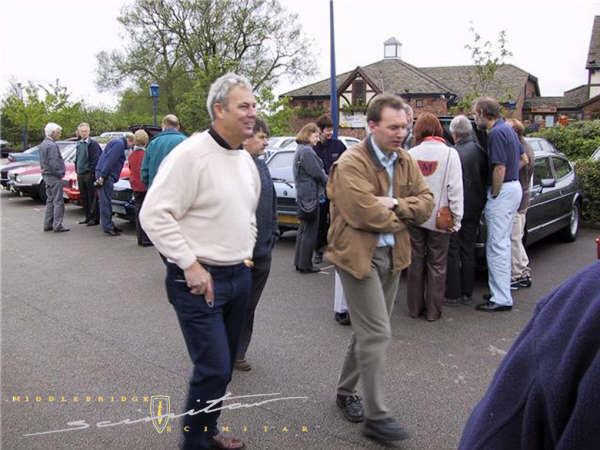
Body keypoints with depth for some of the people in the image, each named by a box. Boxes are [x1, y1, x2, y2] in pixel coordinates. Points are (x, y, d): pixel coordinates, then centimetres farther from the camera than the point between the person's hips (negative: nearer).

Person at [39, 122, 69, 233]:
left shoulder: (43, 144, 14)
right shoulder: (52, 145, -18)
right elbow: (53, 163, -22)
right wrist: (60, 174, -12)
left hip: (46, 175, 10)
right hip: (54, 177, -10)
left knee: (50, 200, 14)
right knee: (58, 202, -5)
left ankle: (48, 224, 17)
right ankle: (57, 225, -5)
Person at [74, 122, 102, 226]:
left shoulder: (93, 143, -8)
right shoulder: (79, 144, 15)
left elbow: (96, 159, -13)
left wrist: (92, 172, -17)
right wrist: (77, 170, 14)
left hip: (89, 174, -8)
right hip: (80, 174, 8)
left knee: (92, 197, -2)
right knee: (83, 197, 12)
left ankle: (95, 218, 4)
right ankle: (88, 217, 21)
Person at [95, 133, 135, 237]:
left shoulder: (118, 142, 23)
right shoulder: (119, 144, -10)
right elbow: (109, 160, -19)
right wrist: (102, 176, -24)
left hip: (106, 175, 11)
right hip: (105, 175, -11)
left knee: (107, 201, 15)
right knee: (106, 202, -7)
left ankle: (109, 224, 23)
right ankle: (107, 227, -5)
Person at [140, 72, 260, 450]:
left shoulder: (246, 159, 11)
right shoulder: (191, 154, -16)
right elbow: (155, 214, -19)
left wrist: (246, 254, 14)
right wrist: (191, 265, -20)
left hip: (239, 277, 8)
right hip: (199, 280, -8)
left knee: (224, 366, 17)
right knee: (214, 370, -7)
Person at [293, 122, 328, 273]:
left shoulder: (300, 150, 16)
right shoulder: (307, 151, -16)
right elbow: (317, 173, -17)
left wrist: (325, 179, 6)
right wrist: (329, 182, -1)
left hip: (303, 194, 10)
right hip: (310, 195, -10)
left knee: (303, 229, 16)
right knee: (310, 231, -2)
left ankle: (299, 262, 24)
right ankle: (305, 265, 4)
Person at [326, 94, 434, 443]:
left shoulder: (406, 161, 9)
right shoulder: (351, 163, -14)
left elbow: (426, 202, 4)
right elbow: (365, 213, -23)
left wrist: (394, 205, -14)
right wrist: (403, 216, -7)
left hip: (392, 255, 7)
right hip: (359, 255, -7)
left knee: (369, 331, 15)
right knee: (377, 333, -7)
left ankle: (346, 392, 34)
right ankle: (377, 416, 5)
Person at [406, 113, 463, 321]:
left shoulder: (411, 154, -3)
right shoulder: (449, 153, -8)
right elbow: (455, 189, -10)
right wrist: (456, 218, -3)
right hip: (439, 218, -2)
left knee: (415, 262, 12)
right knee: (437, 265, 9)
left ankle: (415, 307, 22)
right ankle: (433, 310, 16)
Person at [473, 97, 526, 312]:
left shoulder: (496, 133, -17)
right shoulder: (508, 130, 14)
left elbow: (499, 169, -22)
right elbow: (524, 159, 23)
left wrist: (493, 195, -13)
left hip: (503, 191, -10)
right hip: (514, 186, 10)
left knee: (497, 245, -7)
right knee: (502, 243, 17)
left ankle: (502, 299, -4)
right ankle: (501, 290, 27)